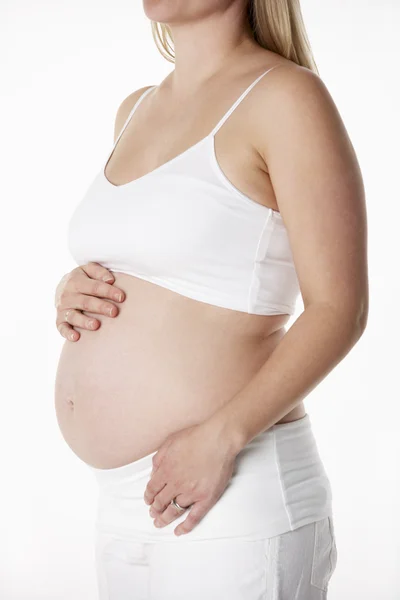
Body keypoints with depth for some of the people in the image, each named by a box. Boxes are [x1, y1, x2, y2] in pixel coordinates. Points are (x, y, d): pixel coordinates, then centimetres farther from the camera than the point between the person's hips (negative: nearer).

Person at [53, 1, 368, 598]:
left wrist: (222, 437, -23)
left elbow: (339, 309, -14)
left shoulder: (286, 95, -10)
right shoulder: (137, 110, 12)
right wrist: (73, 295, 1)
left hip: (231, 493, -7)